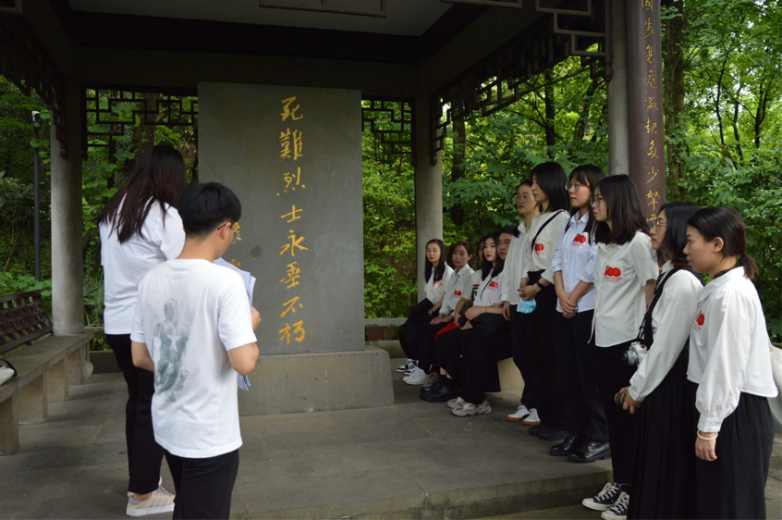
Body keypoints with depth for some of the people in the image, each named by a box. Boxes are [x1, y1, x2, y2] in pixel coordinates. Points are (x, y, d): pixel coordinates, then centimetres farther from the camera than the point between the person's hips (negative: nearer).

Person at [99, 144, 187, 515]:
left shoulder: (112, 212, 9)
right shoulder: (163, 215, -14)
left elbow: (109, 263, 15)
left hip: (116, 323, 7)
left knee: (137, 401, 19)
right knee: (154, 407, 4)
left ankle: (141, 477, 33)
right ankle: (143, 494, 13)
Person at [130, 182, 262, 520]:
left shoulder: (151, 280, -1)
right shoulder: (225, 281, -20)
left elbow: (140, 358, 6)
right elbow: (244, 363, -24)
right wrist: (250, 326, -5)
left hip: (167, 426, 7)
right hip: (209, 437, -7)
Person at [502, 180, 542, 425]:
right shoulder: (518, 232, 21)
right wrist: (507, 298, 14)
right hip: (517, 301, 8)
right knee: (519, 353, 9)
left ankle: (537, 406, 9)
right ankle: (529, 403, 21)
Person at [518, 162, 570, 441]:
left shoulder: (562, 218, -9)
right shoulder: (537, 219, 19)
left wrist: (537, 286, -11)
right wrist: (525, 280, 4)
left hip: (549, 292, -9)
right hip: (533, 291, 9)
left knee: (553, 358, -4)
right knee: (536, 357, 11)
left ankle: (559, 422, 6)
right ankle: (546, 417, 21)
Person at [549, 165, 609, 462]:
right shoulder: (569, 224, 17)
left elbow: (595, 267, -16)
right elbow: (558, 260, 12)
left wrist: (574, 297, -10)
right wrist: (561, 294, -2)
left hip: (588, 309, -8)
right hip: (564, 309, 8)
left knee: (590, 374, -3)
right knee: (569, 373, 11)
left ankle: (599, 438, 7)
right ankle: (575, 432, 21)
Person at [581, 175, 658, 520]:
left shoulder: (638, 241, -10)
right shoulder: (603, 243, 15)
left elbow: (651, 290, -12)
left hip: (628, 340, -8)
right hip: (603, 338, 8)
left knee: (630, 416, 1)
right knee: (612, 413, 13)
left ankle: (635, 492, 14)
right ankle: (619, 483, 25)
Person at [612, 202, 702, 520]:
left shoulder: (683, 282, -20)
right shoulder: (670, 276, 9)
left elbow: (667, 346, -19)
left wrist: (638, 388, -9)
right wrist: (637, 383, 13)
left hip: (671, 386, -9)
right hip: (660, 382, 9)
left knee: (667, 468, 6)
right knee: (653, 466, 18)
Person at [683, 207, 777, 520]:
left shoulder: (731, 293, -20)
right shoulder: (719, 288, 9)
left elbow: (727, 366, -22)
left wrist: (708, 427, -18)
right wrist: (705, 421, 14)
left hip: (734, 413, -9)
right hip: (719, 408, 9)